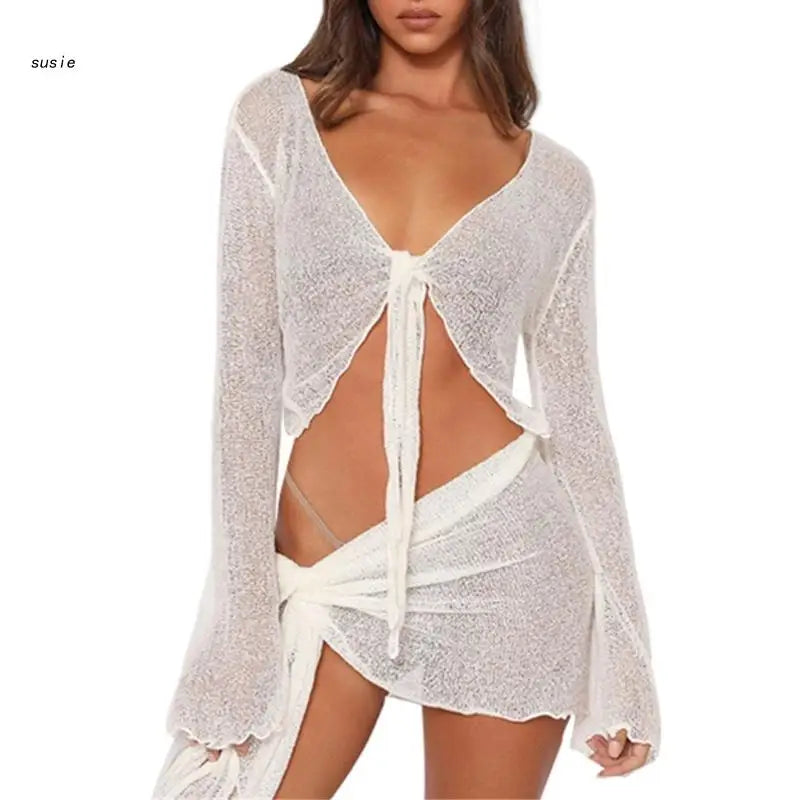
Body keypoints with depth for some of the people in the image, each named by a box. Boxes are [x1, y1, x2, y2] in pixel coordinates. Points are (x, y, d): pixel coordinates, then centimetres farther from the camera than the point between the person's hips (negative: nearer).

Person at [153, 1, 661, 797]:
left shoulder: (553, 178, 5)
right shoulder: (278, 115, 3)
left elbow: (574, 410, 6)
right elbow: (247, 370, -2)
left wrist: (622, 650, 5)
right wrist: (242, 613, -6)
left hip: (501, 551, 1)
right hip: (327, 572, 0)